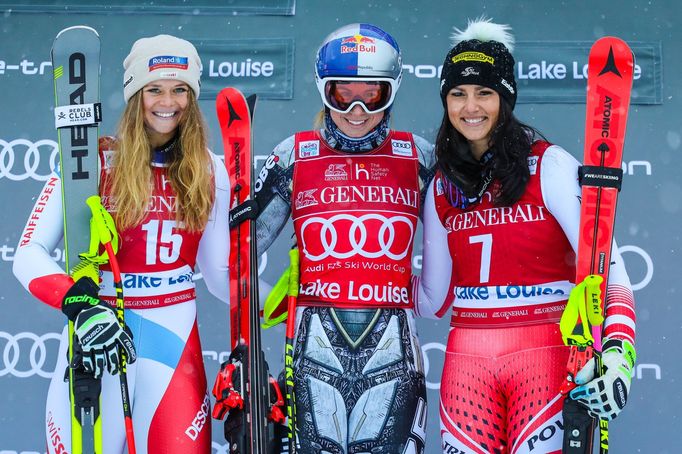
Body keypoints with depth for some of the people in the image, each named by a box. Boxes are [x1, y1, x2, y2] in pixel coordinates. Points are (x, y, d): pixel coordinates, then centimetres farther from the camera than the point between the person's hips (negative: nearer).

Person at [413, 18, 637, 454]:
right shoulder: (442, 187, 9)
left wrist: (617, 351, -25)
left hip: (545, 355, -4)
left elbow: (605, 261, -13)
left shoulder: (549, 165, -5)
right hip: (467, 360, 4)